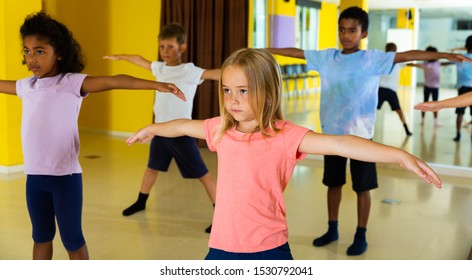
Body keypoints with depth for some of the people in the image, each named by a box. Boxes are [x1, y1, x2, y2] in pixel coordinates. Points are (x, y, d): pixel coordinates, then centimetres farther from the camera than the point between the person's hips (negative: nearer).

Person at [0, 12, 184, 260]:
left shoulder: (72, 82, -11)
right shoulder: (26, 85, 8)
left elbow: (112, 81, -23)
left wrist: (155, 84, -34)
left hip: (65, 176, -6)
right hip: (34, 176, 6)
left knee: (72, 239, 7)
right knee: (41, 236, 21)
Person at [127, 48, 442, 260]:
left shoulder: (284, 135, -15)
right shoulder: (222, 129, 1)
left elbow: (339, 143, -27)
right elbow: (185, 125, 20)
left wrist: (399, 154, -38)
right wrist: (152, 129, 38)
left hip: (268, 251, -4)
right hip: (223, 248, 5)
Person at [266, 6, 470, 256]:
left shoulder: (373, 59, -8)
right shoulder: (326, 57, 3)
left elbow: (408, 55, -18)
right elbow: (295, 52, 10)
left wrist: (444, 55, -28)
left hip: (360, 134, -4)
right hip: (331, 132, 4)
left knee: (362, 187, 6)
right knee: (333, 182, 16)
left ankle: (361, 236, 22)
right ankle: (332, 230, 32)